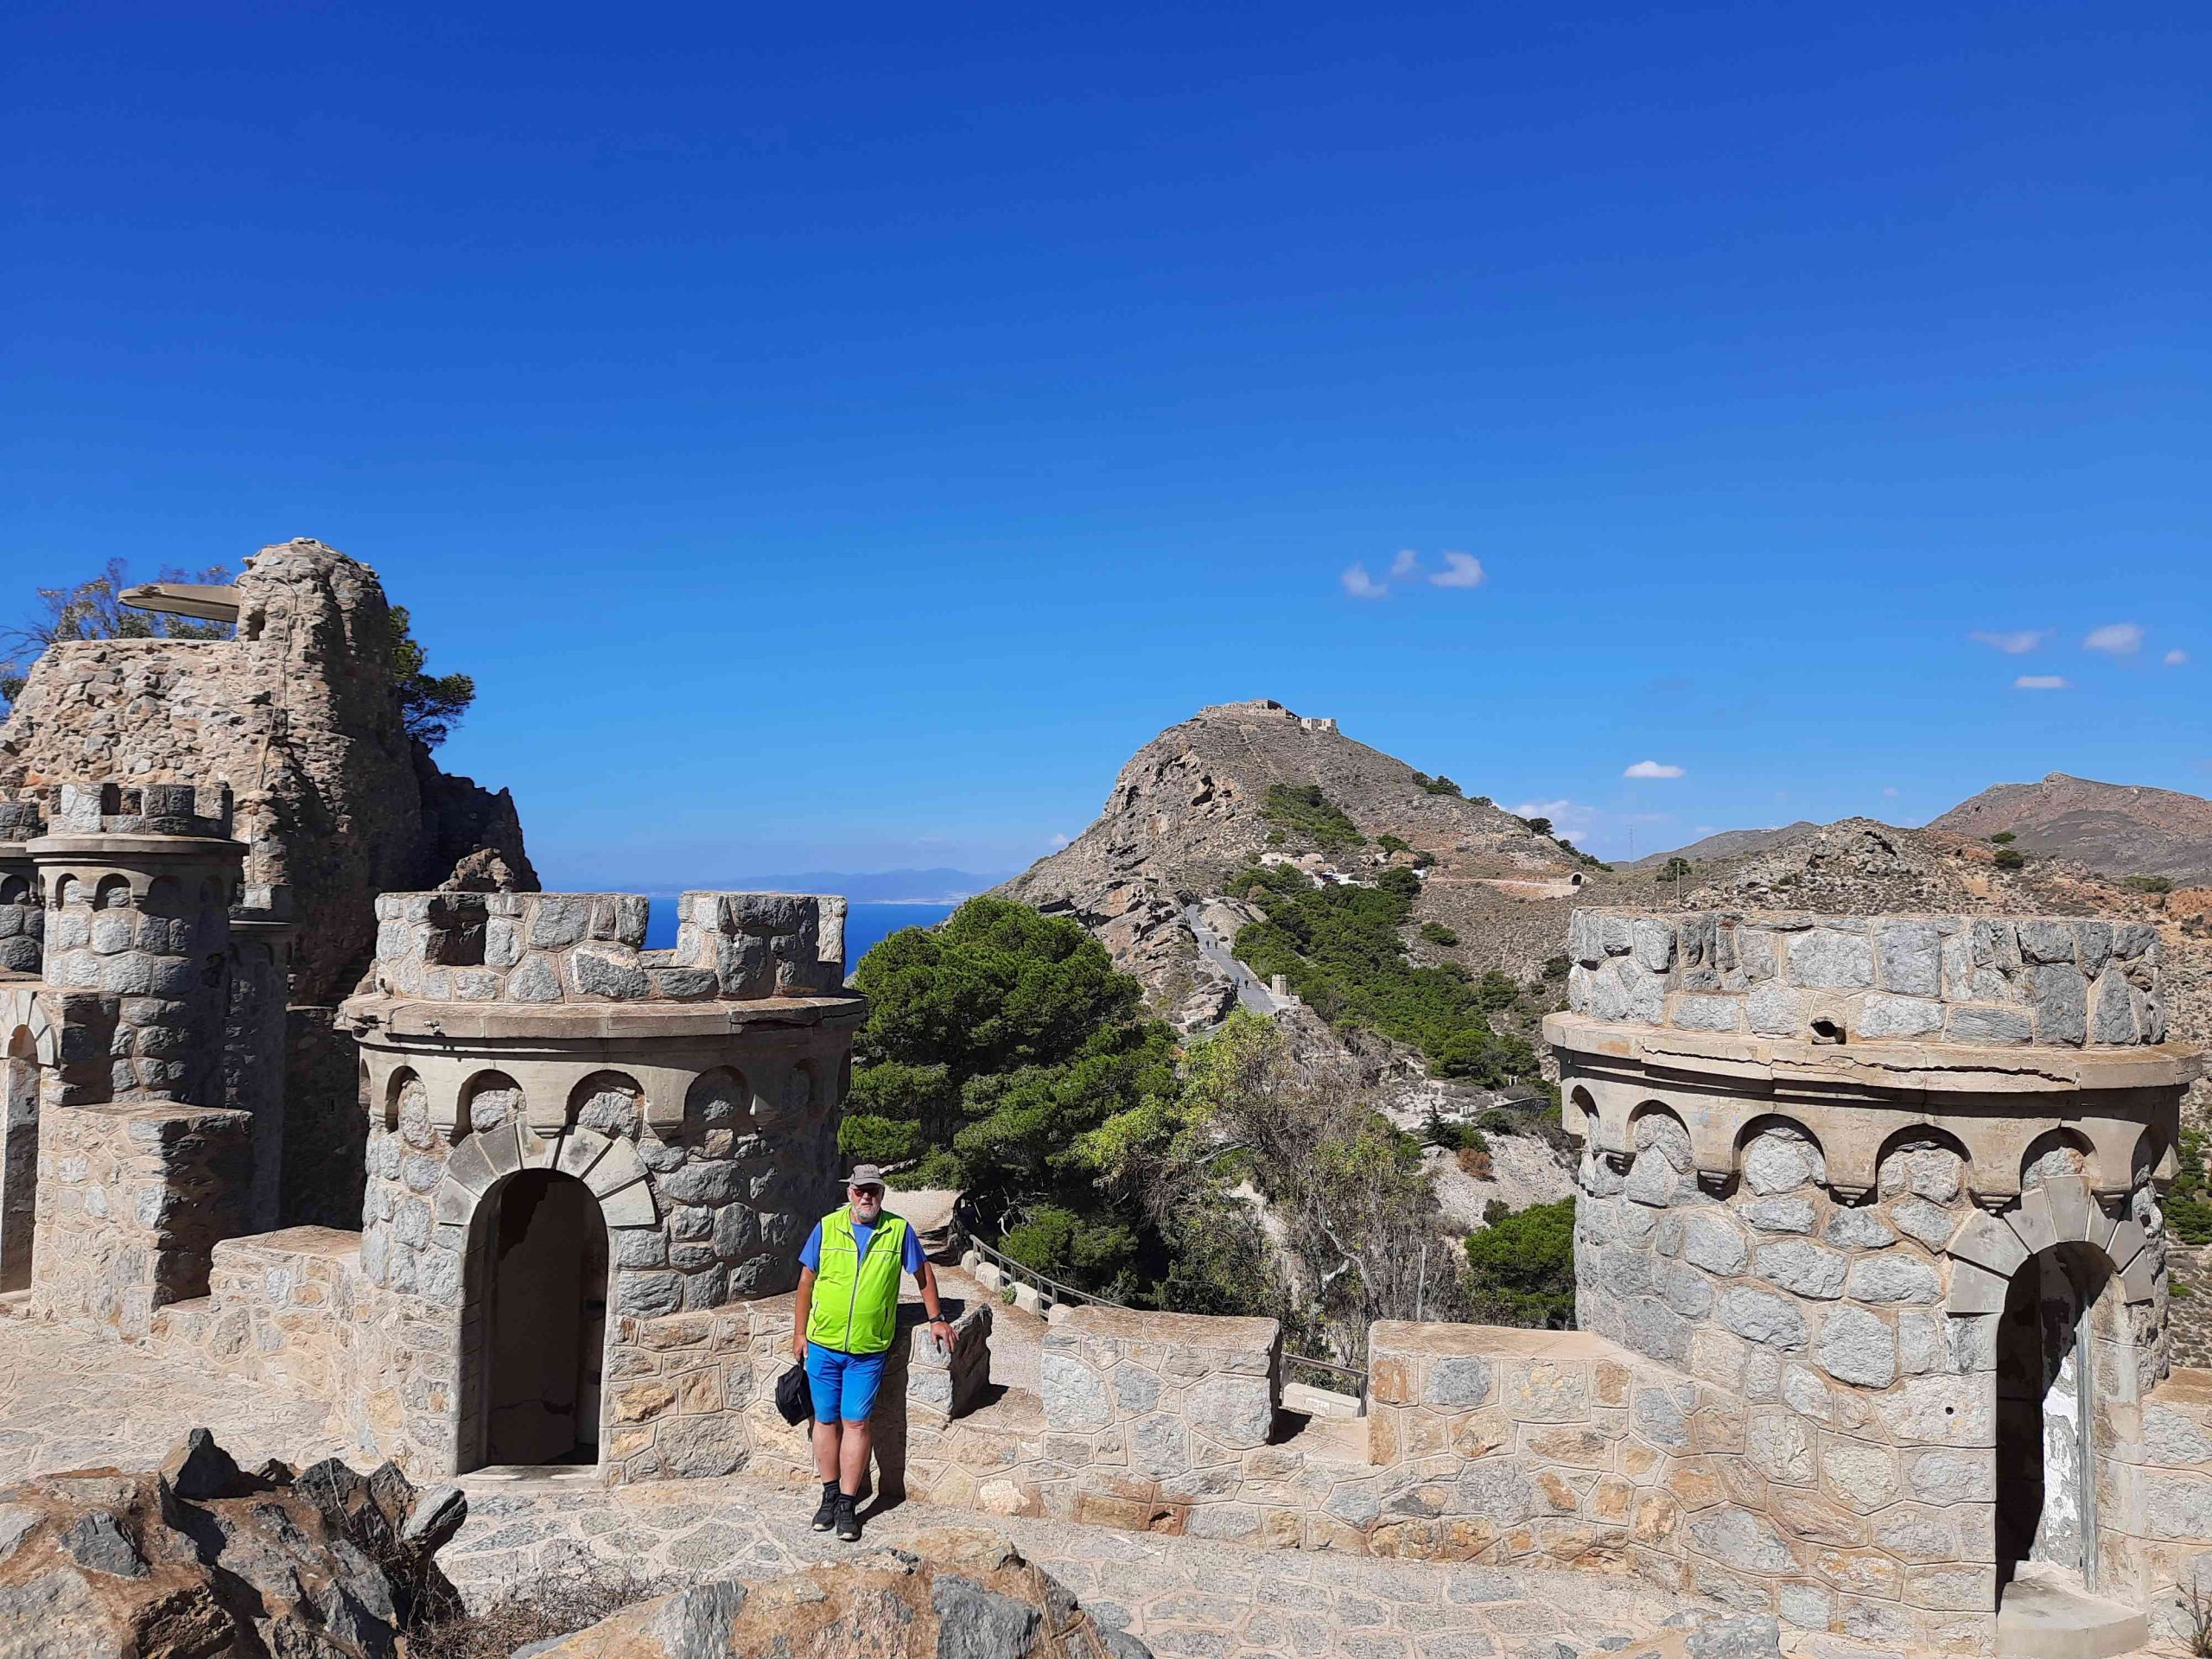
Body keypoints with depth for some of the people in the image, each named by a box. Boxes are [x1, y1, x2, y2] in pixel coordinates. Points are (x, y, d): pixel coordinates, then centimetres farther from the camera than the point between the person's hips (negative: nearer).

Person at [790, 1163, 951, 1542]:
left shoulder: (899, 1230, -3)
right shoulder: (827, 1227, -2)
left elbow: (923, 1273, 10)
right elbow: (807, 1281, 6)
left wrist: (936, 1318, 11)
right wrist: (799, 1333, 6)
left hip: (869, 1350, -1)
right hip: (823, 1344, 1)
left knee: (856, 1423, 0)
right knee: (826, 1420, 9)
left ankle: (846, 1504, 9)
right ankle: (829, 1496, 22)